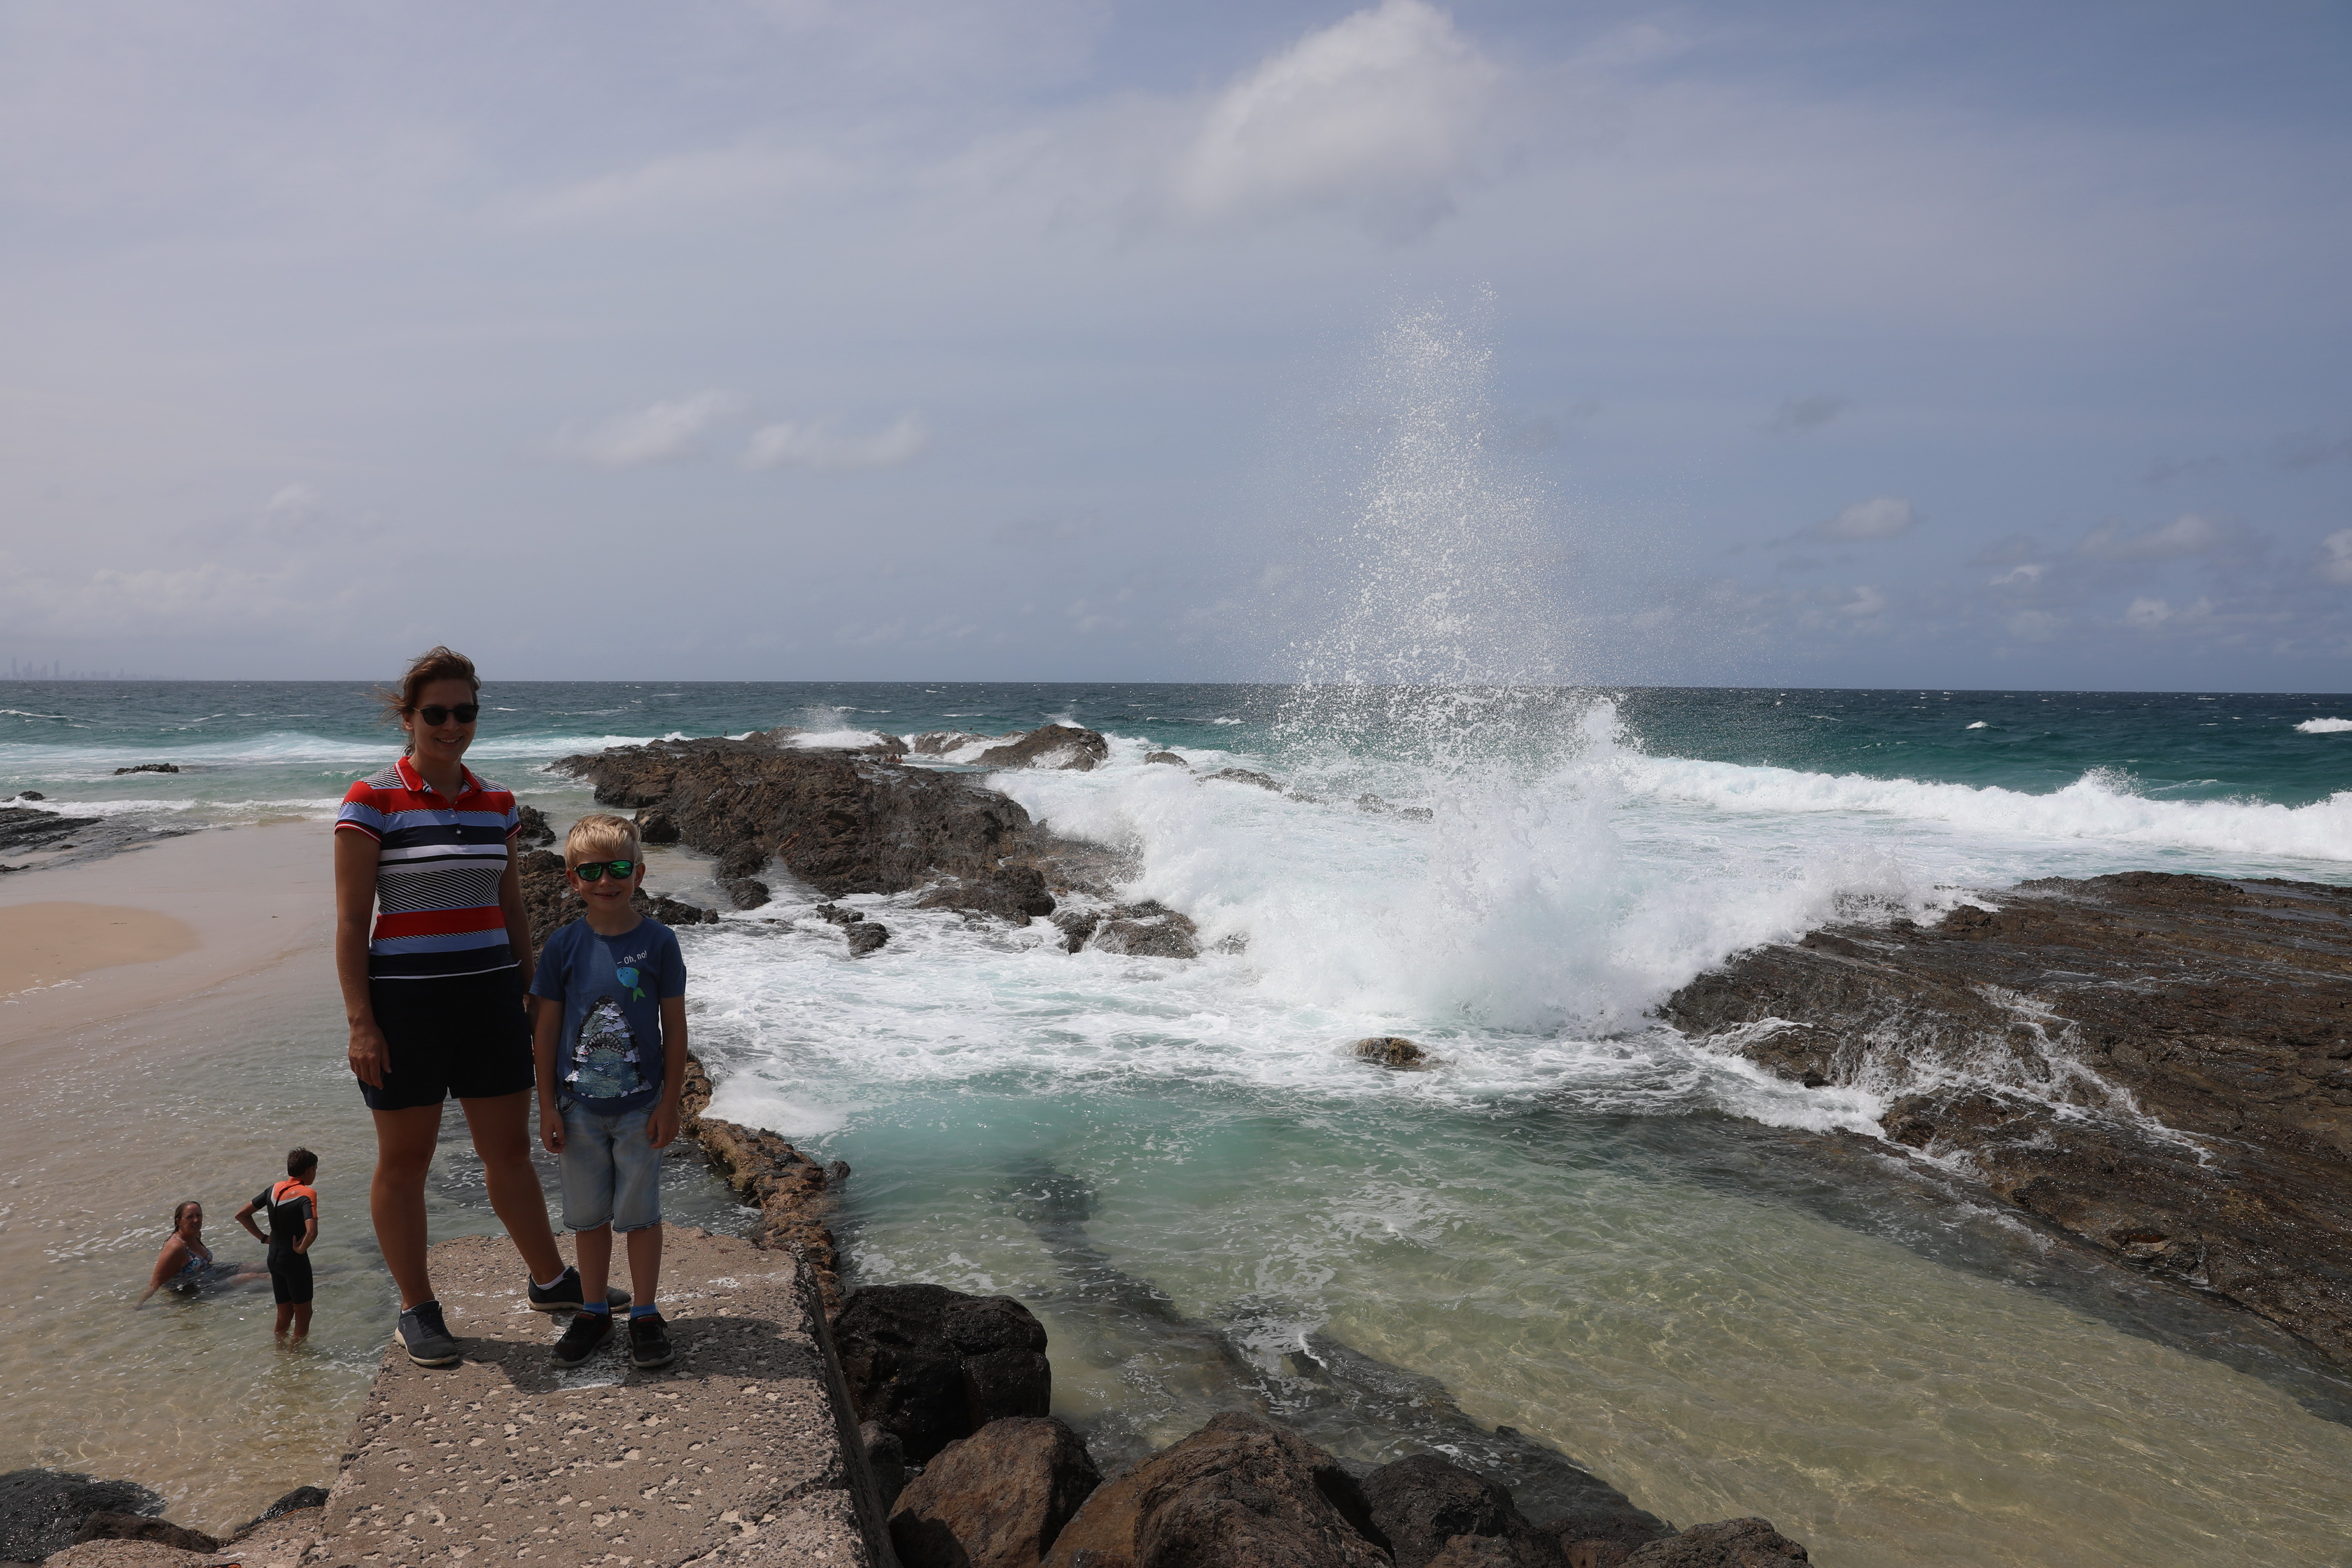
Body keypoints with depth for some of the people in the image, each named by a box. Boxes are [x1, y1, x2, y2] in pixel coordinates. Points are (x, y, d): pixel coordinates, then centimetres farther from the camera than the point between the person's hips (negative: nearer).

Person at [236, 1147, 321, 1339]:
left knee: (284, 1315, 19)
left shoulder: (274, 1189, 3)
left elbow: (241, 1215, 11)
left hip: (274, 1258, 7)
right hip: (295, 1261, -7)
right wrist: (301, 1249, -14)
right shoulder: (307, 1193, -18)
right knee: (303, 1314, 8)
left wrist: (263, 1237, 11)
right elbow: (311, 1232, -32)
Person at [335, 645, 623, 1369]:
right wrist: (360, 1022, -13)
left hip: (489, 995, 5)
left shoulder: (496, 803, 7)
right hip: (404, 999, -5)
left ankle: (550, 1281, 29)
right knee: (404, 1159, 7)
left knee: (509, 1147, 14)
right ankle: (417, 1311, 21)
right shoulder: (372, 802, -8)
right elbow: (350, 921, -9)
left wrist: (531, 995, 14)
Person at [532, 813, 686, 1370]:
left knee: (640, 1211, 7)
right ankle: (594, 1312, 27)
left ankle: (646, 1314, 20)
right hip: (580, 1107, 2)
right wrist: (547, 1106, 0)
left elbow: (674, 1026, -3)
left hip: (640, 1106, -1)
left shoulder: (658, 942, -7)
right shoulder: (564, 946, -4)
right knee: (588, 1214, 12)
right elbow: (547, 1027, 2)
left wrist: (670, 1103, -5)